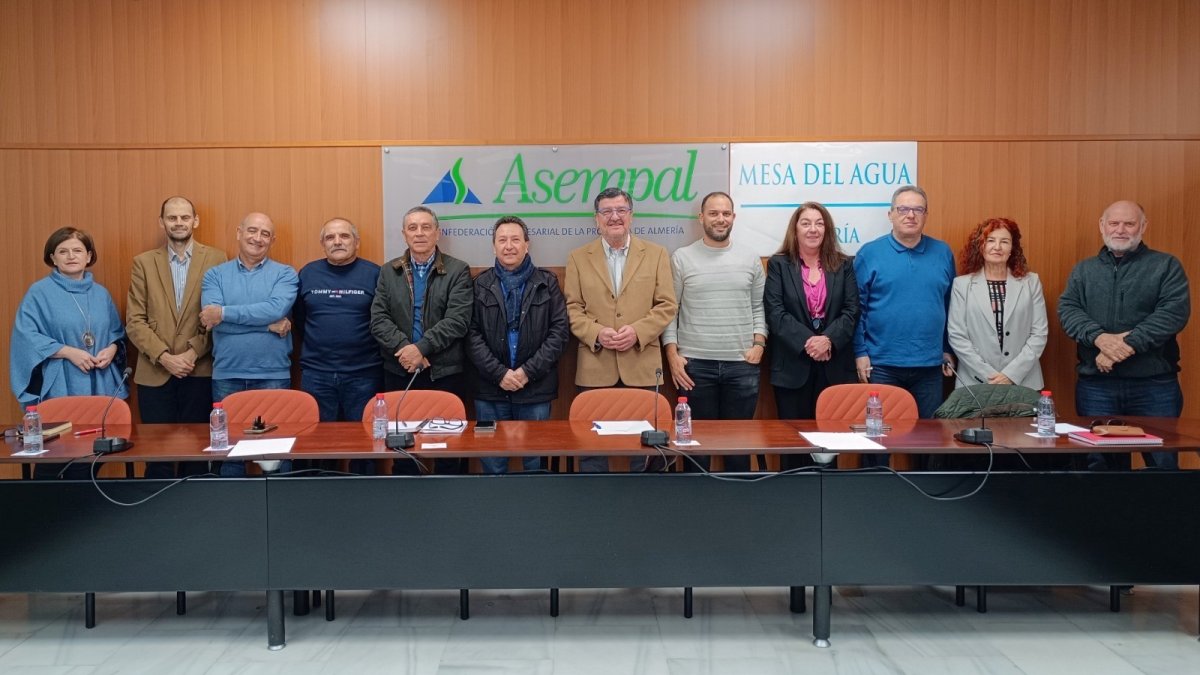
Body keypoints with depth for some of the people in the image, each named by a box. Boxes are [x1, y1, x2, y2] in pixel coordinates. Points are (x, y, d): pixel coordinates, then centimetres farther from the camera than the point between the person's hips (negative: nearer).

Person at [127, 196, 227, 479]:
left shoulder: (216, 259, 3)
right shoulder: (144, 262, 8)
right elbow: (135, 320, 3)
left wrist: (193, 352, -11)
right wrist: (164, 357, -9)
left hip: (200, 372, -1)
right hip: (155, 374, 1)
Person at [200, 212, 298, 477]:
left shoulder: (285, 274, 3)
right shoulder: (215, 275, 7)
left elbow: (277, 309, -16)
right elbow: (212, 320, -9)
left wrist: (225, 312, -14)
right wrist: (268, 324, -13)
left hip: (273, 375, -1)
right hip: (227, 376, 2)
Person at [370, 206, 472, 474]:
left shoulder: (458, 270, 0)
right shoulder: (388, 272, 11)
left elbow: (458, 319, -11)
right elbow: (378, 319, 1)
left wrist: (421, 347, -18)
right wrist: (403, 348, -14)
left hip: (444, 372, -2)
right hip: (399, 372, 3)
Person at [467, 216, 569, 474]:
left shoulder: (547, 282, 5)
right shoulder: (480, 285, 6)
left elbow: (560, 330, -2)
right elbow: (472, 334, -1)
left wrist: (528, 371, -11)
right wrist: (499, 373, -12)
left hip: (536, 388, 0)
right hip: (490, 389, 0)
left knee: (536, 462, 9)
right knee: (492, 464, 8)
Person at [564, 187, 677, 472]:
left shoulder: (656, 254, 8)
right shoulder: (578, 258, 9)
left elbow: (666, 305, 3)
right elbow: (572, 308, 4)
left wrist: (637, 331, -12)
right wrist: (596, 333, -13)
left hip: (642, 366, 0)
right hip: (595, 368, 0)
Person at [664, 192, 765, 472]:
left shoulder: (750, 259, 9)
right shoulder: (681, 258, 2)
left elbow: (759, 307, 11)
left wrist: (759, 343, -2)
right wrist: (672, 354, -6)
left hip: (742, 364, 2)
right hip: (694, 364, -2)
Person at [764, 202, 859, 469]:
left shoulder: (844, 265, 11)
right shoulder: (778, 265, 5)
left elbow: (851, 311, 2)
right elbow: (775, 312, -6)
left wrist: (828, 340, -15)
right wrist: (806, 342, -17)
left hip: (833, 366, 2)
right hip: (792, 366, -1)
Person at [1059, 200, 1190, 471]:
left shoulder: (1166, 266, 5)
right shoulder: (1083, 270, 12)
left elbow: (1175, 311, -8)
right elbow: (1067, 308, 0)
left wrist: (1127, 345, -18)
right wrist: (1100, 338, -19)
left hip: (1155, 384, -2)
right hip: (1095, 384, 2)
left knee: (1162, 462, 3)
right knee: (1100, 463, 7)